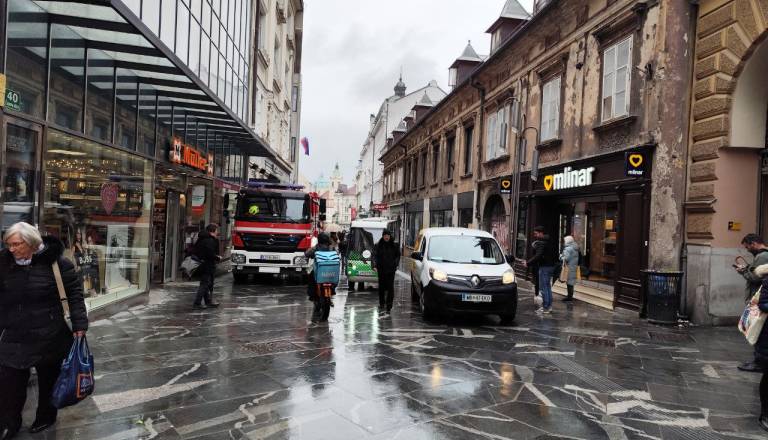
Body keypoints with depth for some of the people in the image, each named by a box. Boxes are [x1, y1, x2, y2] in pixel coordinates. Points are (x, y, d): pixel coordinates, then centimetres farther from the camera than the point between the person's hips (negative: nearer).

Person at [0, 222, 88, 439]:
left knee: (48, 381, 14)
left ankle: (45, 417, 35)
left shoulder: (57, 263, -12)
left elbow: (74, 295, -8)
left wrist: (79, 325, -11)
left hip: (49, 338, -3)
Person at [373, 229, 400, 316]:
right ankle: (381, 305, 19)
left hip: (391, 270, 0)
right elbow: (375, 256, -1)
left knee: (390, 288, -4)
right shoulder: (378, 246, 3)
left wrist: (396, 265, 0)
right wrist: (375, 266, -14)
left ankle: (389, 306, 0)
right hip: (381, 270, 0)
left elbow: (398, 256, 12)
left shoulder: (394, 246, 4)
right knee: (381, 288, 6)